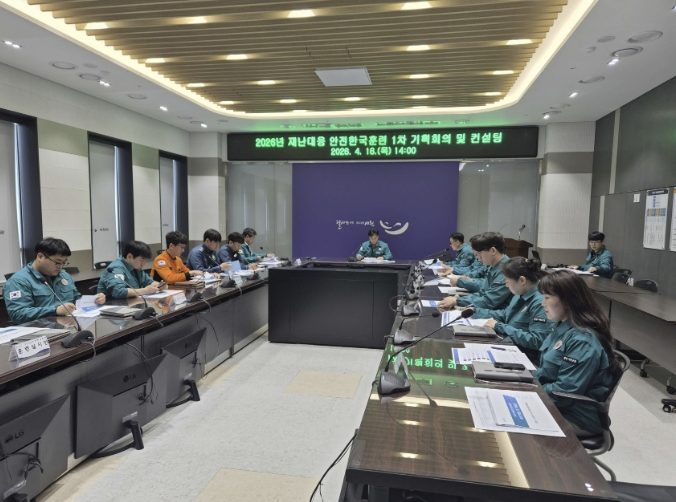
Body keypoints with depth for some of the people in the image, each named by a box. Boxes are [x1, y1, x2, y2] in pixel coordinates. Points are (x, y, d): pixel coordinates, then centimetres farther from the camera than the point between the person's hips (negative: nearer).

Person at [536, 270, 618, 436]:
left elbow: (565, 392, -25)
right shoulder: (563, 328, 5)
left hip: (576, 418, -8)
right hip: (556, 407, 8)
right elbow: (548, 372, 14)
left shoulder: (582, 341, -24)